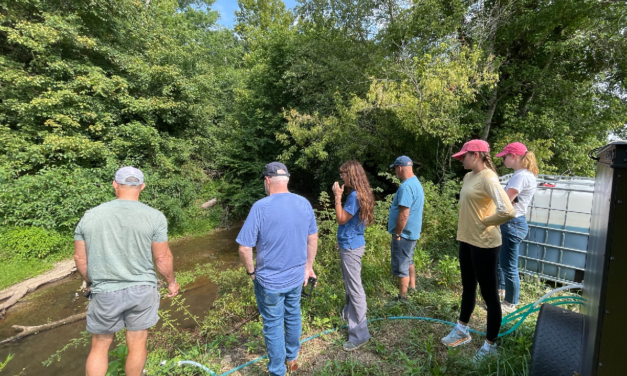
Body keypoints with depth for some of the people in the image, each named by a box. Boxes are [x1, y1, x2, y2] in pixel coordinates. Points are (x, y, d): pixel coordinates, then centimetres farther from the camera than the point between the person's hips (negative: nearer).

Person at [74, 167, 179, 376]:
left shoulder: (90, 215, -3)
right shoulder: (154, 216, -12)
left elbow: (80, 258, 4)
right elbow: (162, 257, -8)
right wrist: (171, 282, 8)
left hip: (104, 293, 2)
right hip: (142, 290, -2)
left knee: (100, 347, 21)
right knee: (137, 344, 14)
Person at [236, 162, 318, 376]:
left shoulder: (261, 207, -21)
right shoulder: (304, 204, -6)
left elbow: (244, 248, -20)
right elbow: (313, 237, 4)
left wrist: (251, 271, -2)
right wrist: (308, 267, 14)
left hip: (270, 281, -4)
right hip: (297, 276, 5)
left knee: (273, 325, 15)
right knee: (293, 317, 25)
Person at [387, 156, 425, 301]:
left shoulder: (406, 187, -24)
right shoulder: (416, 182, 8)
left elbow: (404, 215, -28)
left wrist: (397, 234, -18)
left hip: (404, 233, -10)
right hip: (412, 232, 10)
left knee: (401, 266, 2)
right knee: (408, 261, 25)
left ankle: (402, 298, 13)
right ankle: (412, 287, 40)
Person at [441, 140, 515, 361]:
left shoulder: (488, 178, -19)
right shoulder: (469, 176, 8)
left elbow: (507, 211, -31)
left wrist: (484, 223, -16)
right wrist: (467, 226, 11)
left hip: (484, 244, -9)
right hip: (467, 240, 9)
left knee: (489, 295, 7)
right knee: (468, 288, 22)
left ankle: (490, 346, 25)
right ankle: (462, 331, 40)